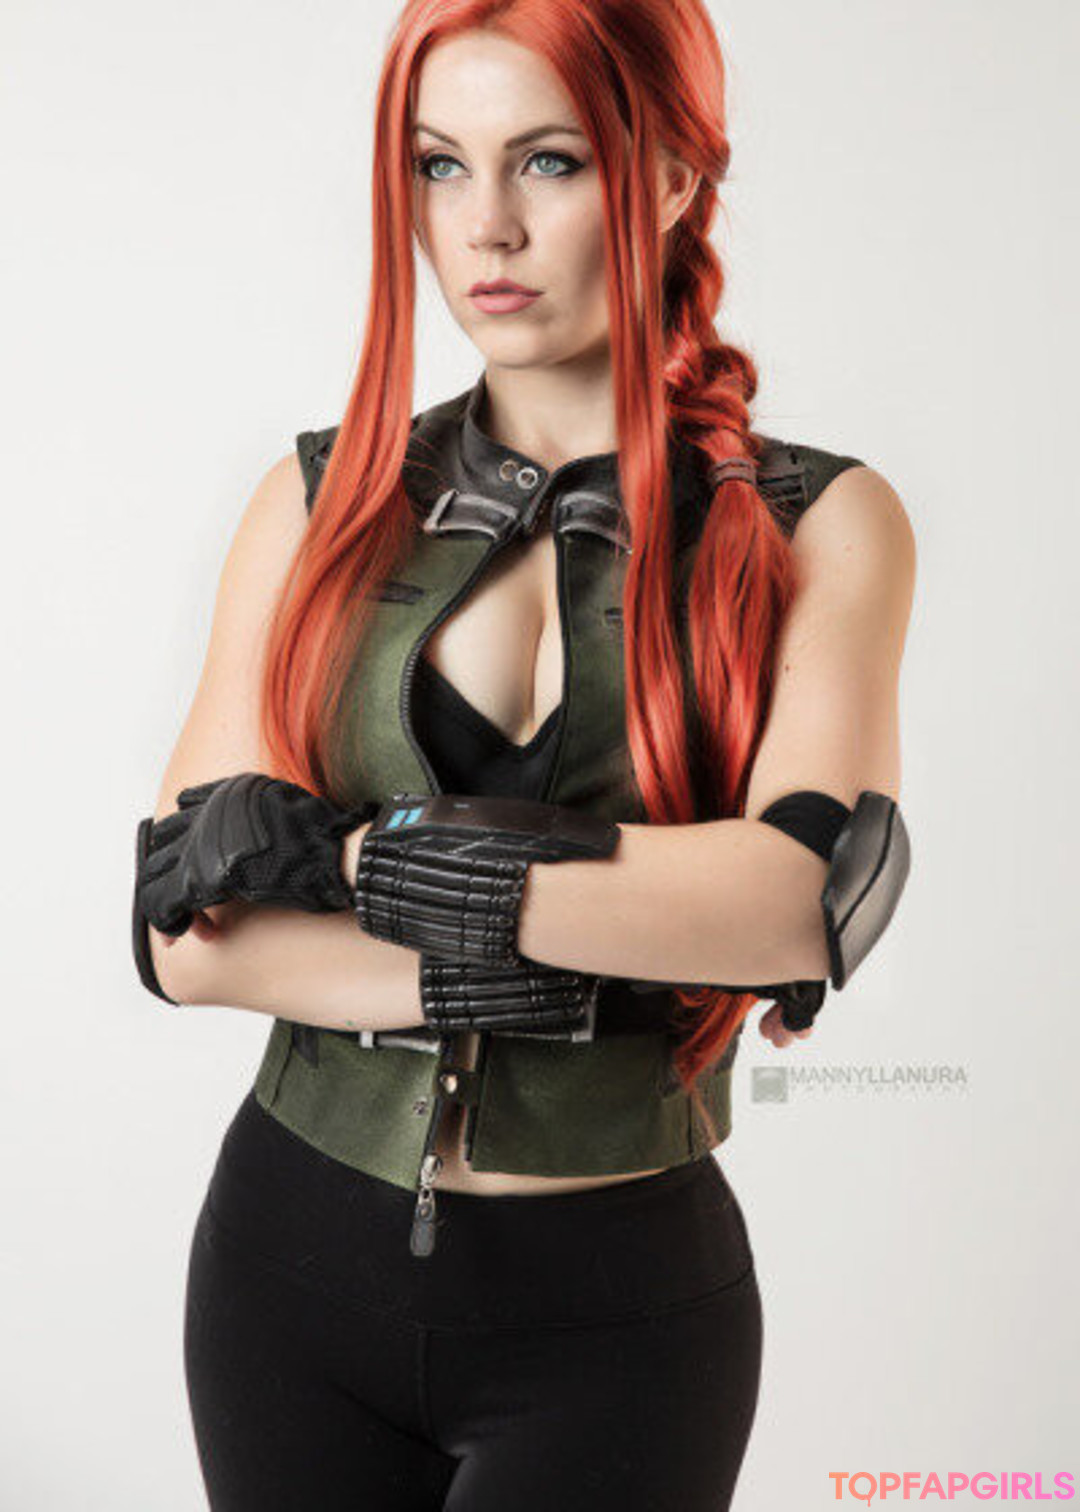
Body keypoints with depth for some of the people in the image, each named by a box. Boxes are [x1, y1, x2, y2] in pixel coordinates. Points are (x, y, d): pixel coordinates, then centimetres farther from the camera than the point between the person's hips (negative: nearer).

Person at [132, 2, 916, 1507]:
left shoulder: (819, 524, -5)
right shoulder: (323, 500, 0)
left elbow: (802, 902, -21)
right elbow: (186, 930, -7)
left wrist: (335, 847, -18)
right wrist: (578, 972, -18)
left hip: (617, 1309, -2)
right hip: (297, 1261, 3)